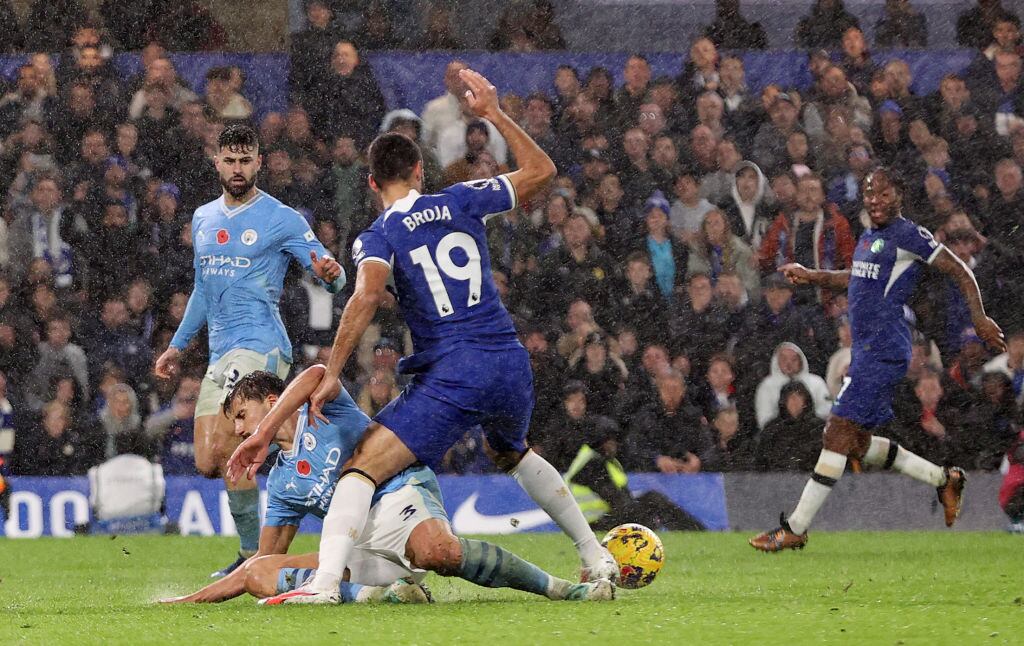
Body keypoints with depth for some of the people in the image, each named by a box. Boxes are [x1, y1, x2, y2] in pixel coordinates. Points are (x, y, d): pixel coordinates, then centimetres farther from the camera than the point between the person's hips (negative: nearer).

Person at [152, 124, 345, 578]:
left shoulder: (281, 219, -2)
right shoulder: (203, 219, 18)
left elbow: (333, 276, -4)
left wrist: (329, 274, -28)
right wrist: (178, 345, 26)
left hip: (260, 343, -7)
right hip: (220, 353, 7)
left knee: (223, 447, -20)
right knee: (208, 464, 0)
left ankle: (254, 553, -12)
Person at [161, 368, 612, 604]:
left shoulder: (322, 408, 10)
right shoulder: (281, 482, 27)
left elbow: (315, 375, -15)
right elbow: (266, 560, 28)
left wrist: (262, 435, -21)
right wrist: (189, 600, 24)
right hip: (361, 553, 6)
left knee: (437, 552, -43)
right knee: (255, 573, -16)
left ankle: (560, 588, -30)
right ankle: (374, 594, -37)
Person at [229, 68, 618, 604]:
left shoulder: (377, 237, 1)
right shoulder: (460, 201, 11)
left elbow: (368, 294, -18)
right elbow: (540, 170, 22)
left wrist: (331, 374, -17)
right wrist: (493, 113, 31)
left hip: (450, 376, -5)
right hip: (511, 364, 5)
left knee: (361, 469, -10)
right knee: (513, 455, 36)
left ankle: (326, 581, -33)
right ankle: (596, 558, 40)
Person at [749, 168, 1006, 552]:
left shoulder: (908, 235, -8)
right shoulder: (868, 237, 17)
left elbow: (959, 272, -6)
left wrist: (979, 318, -13)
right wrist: (810, 276, 25)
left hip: (883, 350, -10)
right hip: (865, 348, 10)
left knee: (839, 431, -12)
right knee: (858, 441, 12)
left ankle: (794, 530, -12)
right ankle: (943, 480, 25)